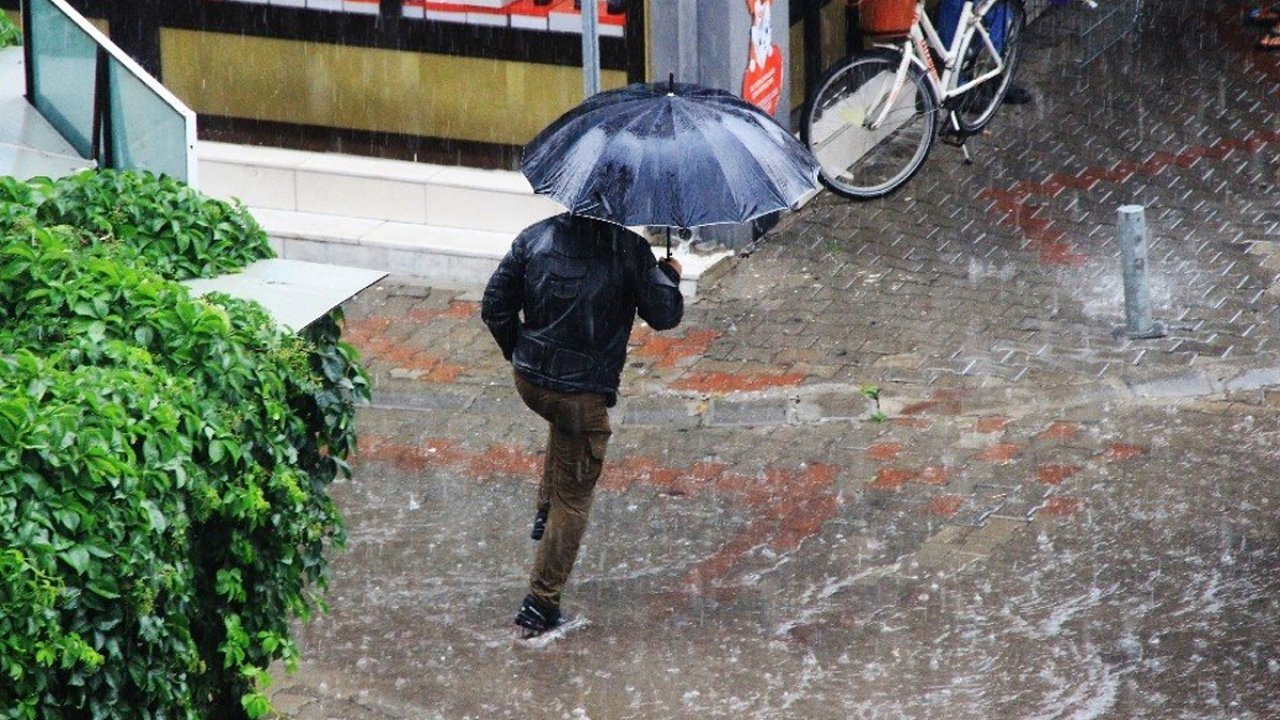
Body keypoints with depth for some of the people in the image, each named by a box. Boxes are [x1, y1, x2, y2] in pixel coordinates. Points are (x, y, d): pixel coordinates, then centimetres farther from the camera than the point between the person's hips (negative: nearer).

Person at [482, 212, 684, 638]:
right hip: (584, 391, -4)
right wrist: (670, 275, 12)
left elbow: (495, 307, 0)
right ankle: (541, 605, 10)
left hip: (529, 380, 4)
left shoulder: (535, 237, -3)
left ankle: (545, 510, 32)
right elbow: (663, 315, -8)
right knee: (573, 498, 9)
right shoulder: (629, 249, -13)